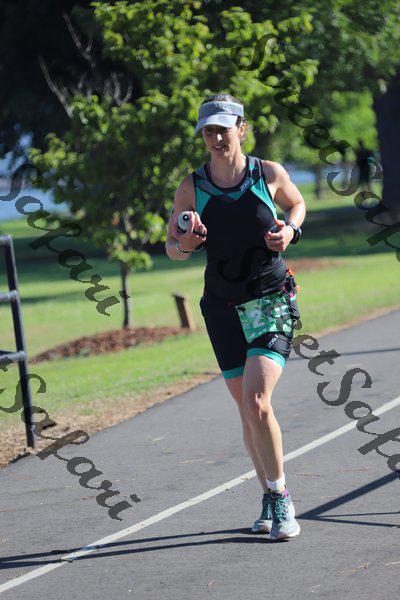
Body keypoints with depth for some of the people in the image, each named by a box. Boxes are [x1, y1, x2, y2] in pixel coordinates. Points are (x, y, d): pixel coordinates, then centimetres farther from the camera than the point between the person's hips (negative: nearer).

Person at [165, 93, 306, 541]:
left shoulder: (270, 174, -5)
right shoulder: (191, 187, -3)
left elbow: (297, 204, 16)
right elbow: (171, 247, 7)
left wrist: (289, 230, -5)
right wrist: (186, 244, -16)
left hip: (273, 303, -2)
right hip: (224, 309, 3)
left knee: (256, 402, -19)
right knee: (248, 411, 7)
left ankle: (282, 500, -5)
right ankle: (271, 500, 25)